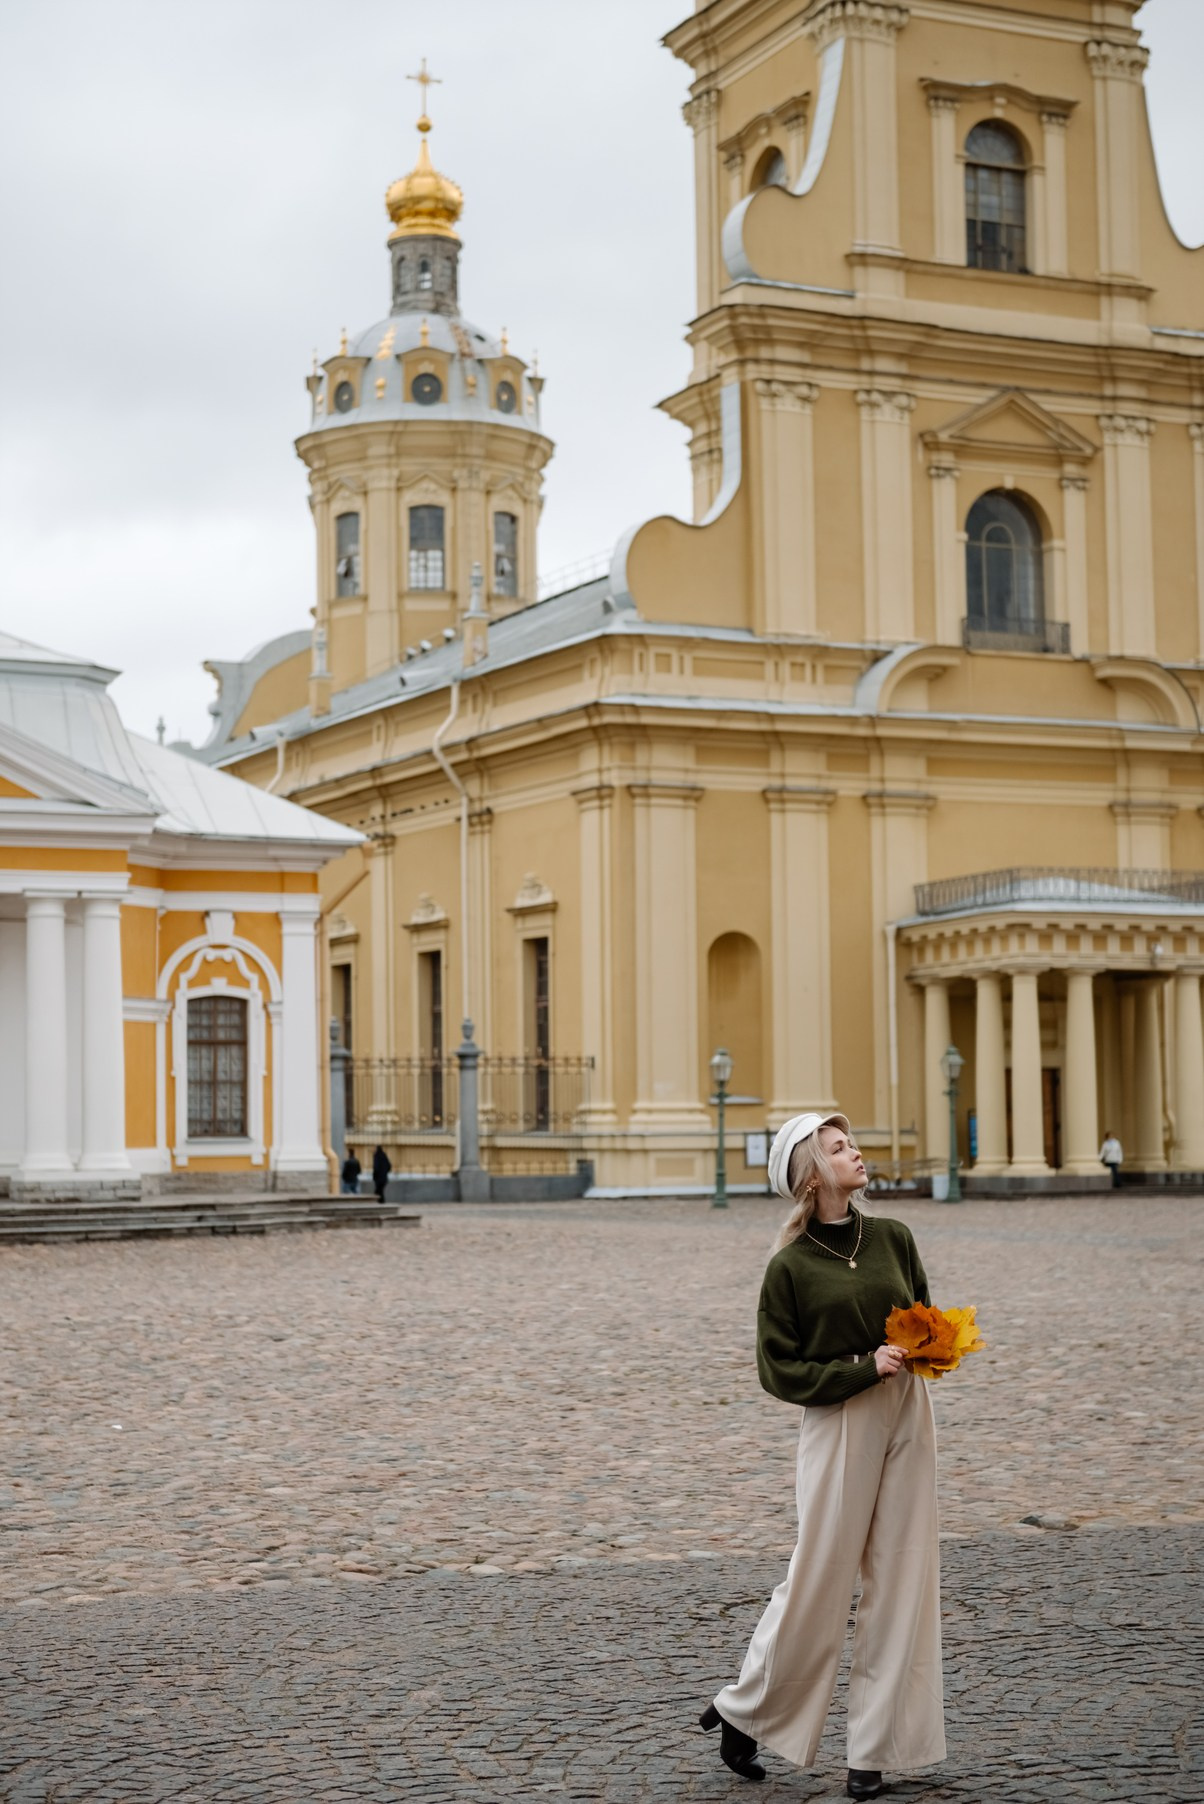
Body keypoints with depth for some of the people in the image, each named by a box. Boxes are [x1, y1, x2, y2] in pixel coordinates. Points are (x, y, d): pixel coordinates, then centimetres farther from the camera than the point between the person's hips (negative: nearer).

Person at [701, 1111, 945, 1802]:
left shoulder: (893, 1238, 6)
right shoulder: (792, 1266, -7)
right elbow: (780, 1371, -8)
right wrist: (865, 1367, -17)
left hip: (908, 1415, 5)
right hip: (838, 1423, -5)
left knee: (899, 1579, 4)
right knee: (819, 1580, 0)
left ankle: (873, 1748, 13)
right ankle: (742, 1712, 21)